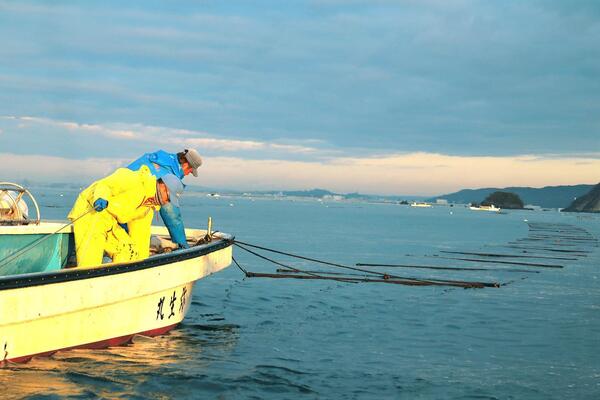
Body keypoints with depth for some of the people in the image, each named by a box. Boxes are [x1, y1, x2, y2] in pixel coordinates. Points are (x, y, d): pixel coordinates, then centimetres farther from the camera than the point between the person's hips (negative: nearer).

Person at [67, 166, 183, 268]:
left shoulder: (150, 207, 11)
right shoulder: (135, 180, -17)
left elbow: (140, 233, 16)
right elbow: (103, 185, -20)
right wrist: (101, 198, -43)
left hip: (109, 223, 9)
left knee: (129, 251, 6)